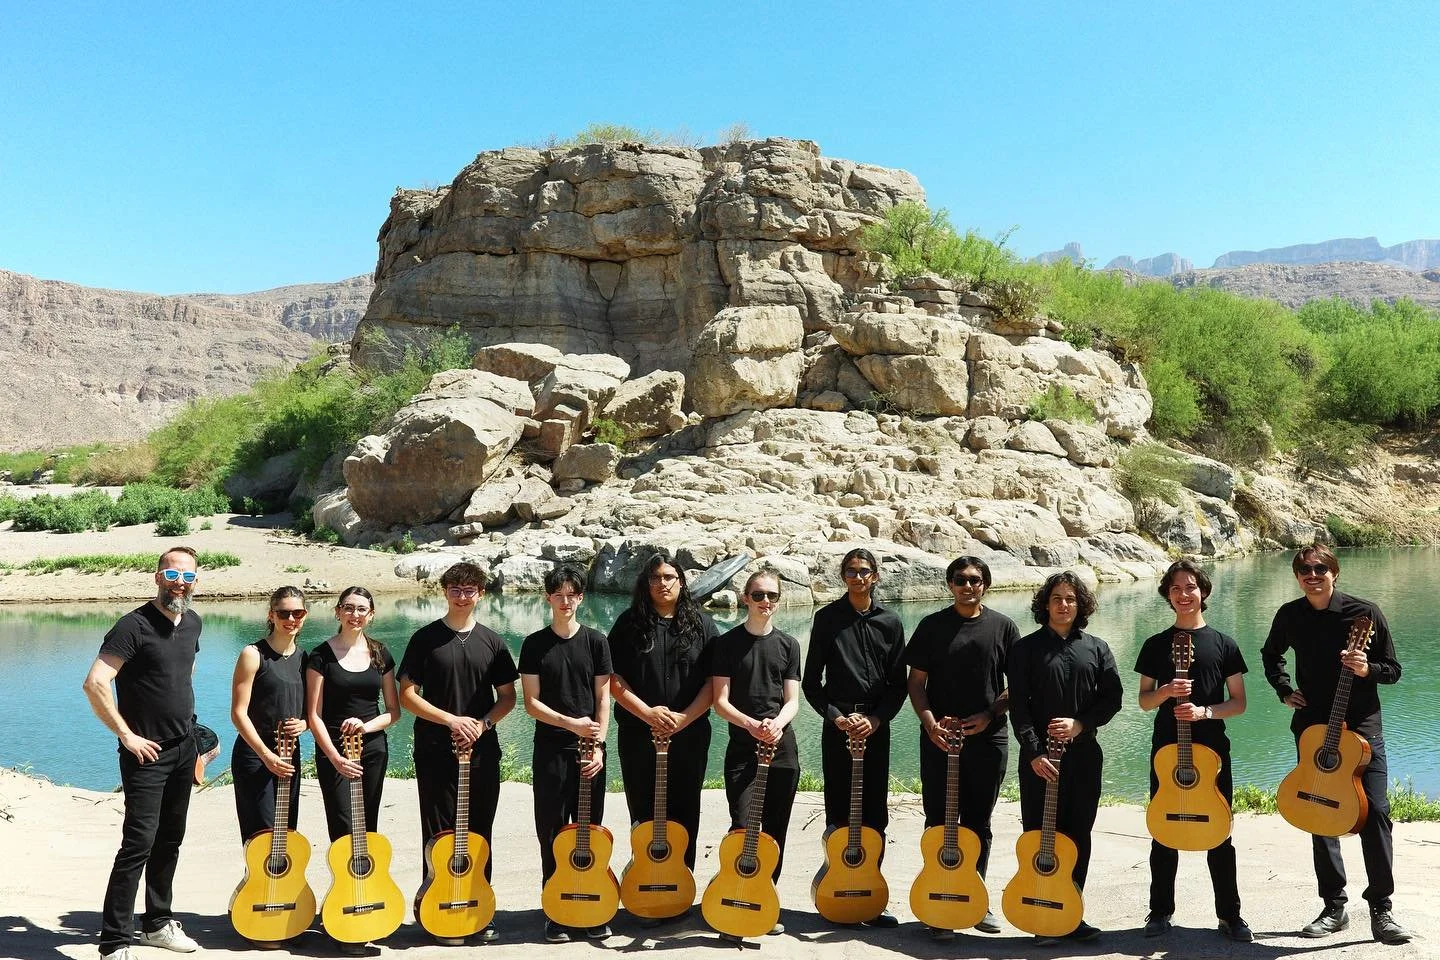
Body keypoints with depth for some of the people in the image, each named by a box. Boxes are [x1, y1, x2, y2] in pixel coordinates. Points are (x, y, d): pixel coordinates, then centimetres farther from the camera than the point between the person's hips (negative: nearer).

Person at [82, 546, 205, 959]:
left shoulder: (192, 622, 6)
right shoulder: (134, 625, -17)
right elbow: (95, 684, -24)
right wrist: (127, 735, -20)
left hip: (184, 747, 7)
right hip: (147, 752, -7)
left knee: (170, 841, 16)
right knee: (139, 844, -10)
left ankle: (157, 923, 30)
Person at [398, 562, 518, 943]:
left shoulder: (492, 641, 6)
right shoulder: (426, 638, -1)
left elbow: (507, 696, 9)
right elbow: (407, 695, -4)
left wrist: (483, 723, -9)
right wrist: (452, 720, -13)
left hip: (482, 751, 2)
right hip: (436, 751, -2)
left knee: (480, 833, 7)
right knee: (439, 835, 2)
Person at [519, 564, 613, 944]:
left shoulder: (596, 641, 3)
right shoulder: (535, 644, 1)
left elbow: (603, 697, 2)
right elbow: (531, 702, -3)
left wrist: (598, 745, -8)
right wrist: (571, 723, -15)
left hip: (589, 749, 1)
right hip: (550, 748, 0)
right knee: (552, 834, 4)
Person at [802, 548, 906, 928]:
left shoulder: (889, 623, 6)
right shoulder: (827, 618, 1)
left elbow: (899, 683, 6)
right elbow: (810, 681, 2)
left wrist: (877, 719, -8)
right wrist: (835, 717, -9)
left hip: (876, 726, 2)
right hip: (838, 724, -1)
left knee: (874, 814, 3)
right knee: (838, 814, 2)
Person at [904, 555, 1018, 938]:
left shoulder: (1003, 627, 3)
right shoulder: (932, 626, 2)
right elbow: (916, 682, 2)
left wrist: (989, 716, -10)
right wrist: (930, 722, -13)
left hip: (989, 738, 1)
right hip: (939, 738, 0)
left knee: (979, 824, 11)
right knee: (938, 823, 2)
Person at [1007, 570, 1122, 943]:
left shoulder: (1096, 648, 9)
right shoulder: (1027, 648, 0)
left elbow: (1112, 696, 5)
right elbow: (1018, 705, -6)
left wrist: (1080, 724, -10)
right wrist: (1034, 751, -15)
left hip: (1084, 753, 3)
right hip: (1040, 755, -3)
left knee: (1078, 835, 7)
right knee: (1039, 834, 0)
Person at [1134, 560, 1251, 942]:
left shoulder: (1223, 645, 2)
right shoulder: (1156, 645, 5)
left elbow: (1238, 702, 2)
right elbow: (1144, 700, 6)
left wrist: (1204, 711, -16)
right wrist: (1166, 691, -15)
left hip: (1212, 749, -1)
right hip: (1166, 747, 1)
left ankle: (1230, 915, 16)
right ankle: (1160, 912, 17)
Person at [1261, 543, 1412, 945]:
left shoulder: (1364, 612, -8)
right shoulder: (1289, 615, 1)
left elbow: (1392, 669, -2)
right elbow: (1271, 655, 21)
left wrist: (1367, 669, -22)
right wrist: (1284, 690, 6)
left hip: (1360, 724, -3)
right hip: (1312, 724, 3)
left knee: (1375, 810, -11)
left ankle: (1381, 909, 0)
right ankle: (1334, 907, 17)